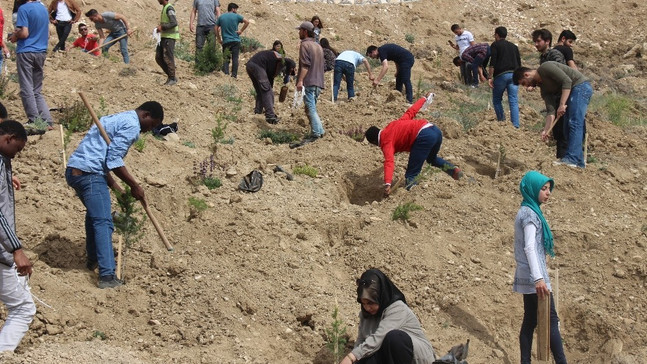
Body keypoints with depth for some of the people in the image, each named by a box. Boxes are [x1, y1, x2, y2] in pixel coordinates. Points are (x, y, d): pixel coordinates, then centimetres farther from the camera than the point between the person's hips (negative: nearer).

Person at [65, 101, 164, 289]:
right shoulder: (131, 125, -6)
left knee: (95, 213, 29)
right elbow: (113, 159, -15)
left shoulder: (116, 119, 26)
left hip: (73, 170, 10)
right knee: (103, 222, -13)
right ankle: (107, 275, -21)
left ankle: (94, 259, 40)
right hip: (89, 174, -10)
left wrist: (118, 189, 21)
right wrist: (134, 186, -8)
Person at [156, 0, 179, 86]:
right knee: (158, 58, 8)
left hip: (170, 37, -10)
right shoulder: (164, 8, 15)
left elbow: (174, 23, -23)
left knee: (168, 58, -5)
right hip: (164, 37, 10)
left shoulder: (169, 9, -14)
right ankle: (170, 75, 16)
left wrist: (162, 27, -17)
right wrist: (160, 27, 9)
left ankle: (172, 79, 4)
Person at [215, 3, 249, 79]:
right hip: (235, 41, -2)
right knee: (235, 58, 1)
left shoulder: (221, 17, 8)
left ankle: (226, 73, -10)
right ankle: (234, 75, -3)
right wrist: (241, 31, -3)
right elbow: (247, 22, -9)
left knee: (226, 59, 5)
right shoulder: (236, 16, -1)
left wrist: (219, 39, 13)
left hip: (225, 41, 2)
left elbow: (216, 29, 8)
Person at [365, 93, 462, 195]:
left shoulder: (386, 142, 2)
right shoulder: (392, 125, 25)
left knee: (411, 175, -7)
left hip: (424, 137, -9)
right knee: (432, 159, 37)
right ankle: (453, 169, 19)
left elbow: (389, 162, -15)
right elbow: (410, 112, 32)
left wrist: (387, 184, -27)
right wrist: (424, 99, 50)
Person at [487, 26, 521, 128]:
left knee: (496, 100, 10)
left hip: (501, 75, -4)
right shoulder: (514, 46, 21)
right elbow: (519, 63, 21)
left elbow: (493, 62, -7)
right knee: (514, 102, -2)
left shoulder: (495, 45, 4)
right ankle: (515, 126, -11)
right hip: (514, 75, 4)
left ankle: (502, 122, 4)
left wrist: (490, 77, -9)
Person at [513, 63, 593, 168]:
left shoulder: (545, 68, -11)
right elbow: (551, 110, 4)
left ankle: (572, 159, -21)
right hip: (573, 92, 10)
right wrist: (546, 130, -7)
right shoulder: (544, 89, 13)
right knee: (569, 125, 8)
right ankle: (579, 161, 10)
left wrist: (562, 104, -24)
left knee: (574, 123, -16)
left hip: (581, 86, -10)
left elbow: (567, 81, -21)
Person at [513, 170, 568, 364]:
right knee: (551, 319, -8)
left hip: (528, 277, 9)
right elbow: (529, 247, -23)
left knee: (530, 321, 7)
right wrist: (538, 278, -30)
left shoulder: (528, 211, 16)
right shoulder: (530, 213, -13)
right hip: (534, 276, -9)